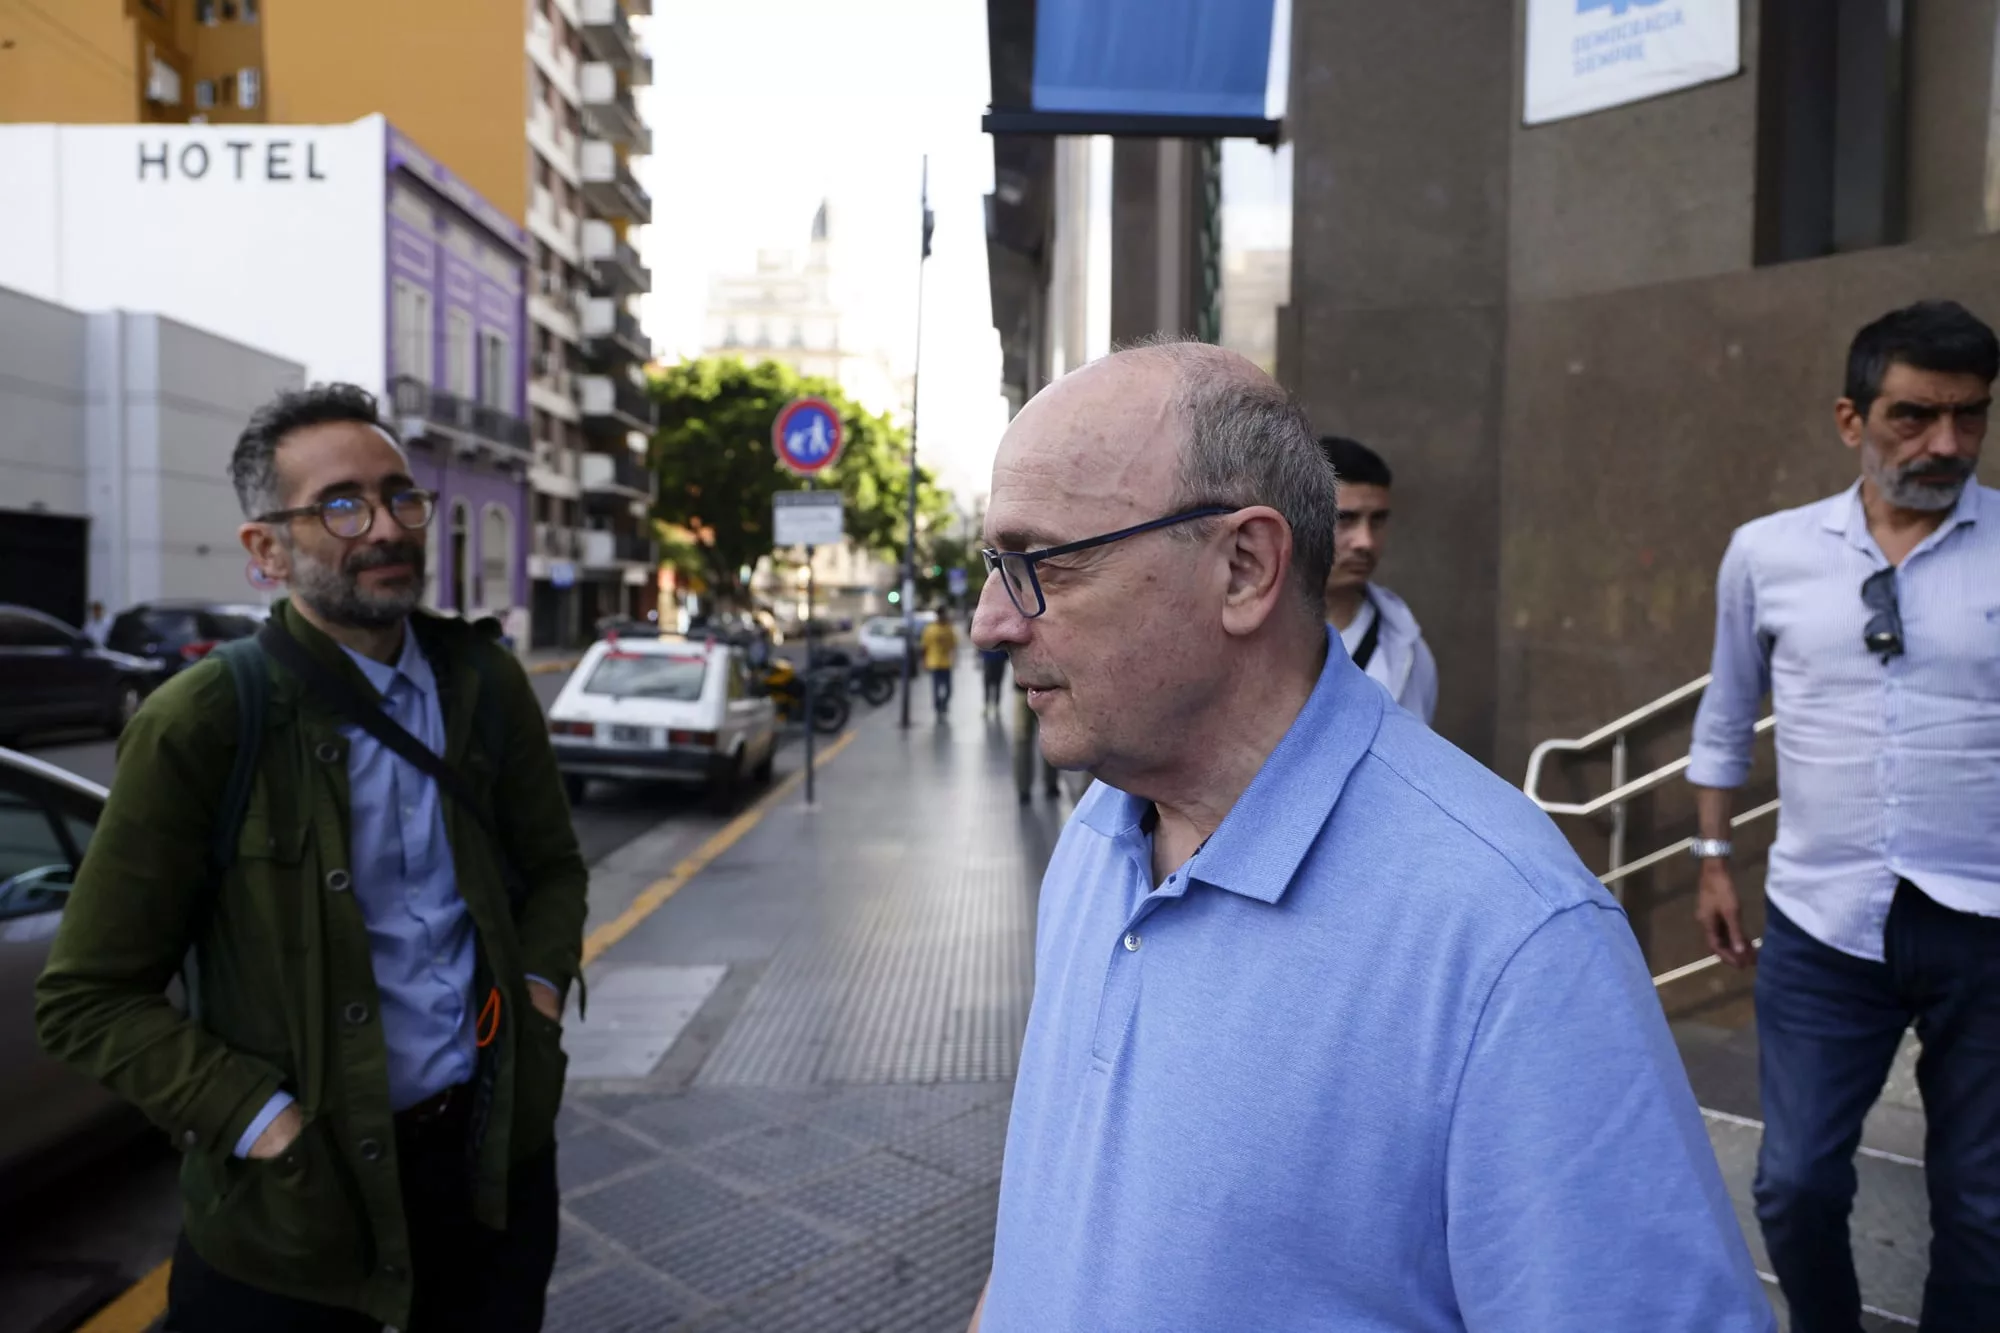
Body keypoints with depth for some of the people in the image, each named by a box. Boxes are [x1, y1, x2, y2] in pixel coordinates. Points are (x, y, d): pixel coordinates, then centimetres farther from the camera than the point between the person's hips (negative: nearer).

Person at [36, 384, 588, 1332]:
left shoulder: (483, 679, -1)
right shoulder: (199, 726, -12)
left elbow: (551, 862, 11)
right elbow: (88, 998, -8)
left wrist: (540, 985, -5)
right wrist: (260, 1120, -15)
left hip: (496, 1150, 4)